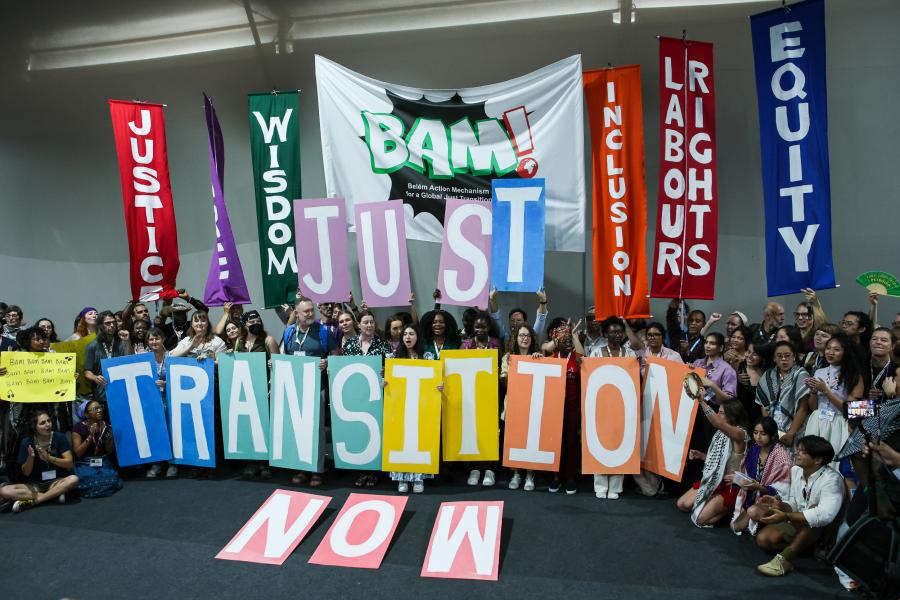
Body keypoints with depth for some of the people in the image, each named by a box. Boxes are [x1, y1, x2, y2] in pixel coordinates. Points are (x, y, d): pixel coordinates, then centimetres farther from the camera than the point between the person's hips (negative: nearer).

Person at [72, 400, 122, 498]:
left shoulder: (106, 426, 5)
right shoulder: (79, 428, -5)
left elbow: (110, 451, 7)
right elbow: (78, 453, -10)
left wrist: (108, 436, -10)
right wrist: (90, 436, -18)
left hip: (104, 464, 3)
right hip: (85, 465, -3)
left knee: (113, 481, -24)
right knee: (89, 481, -32)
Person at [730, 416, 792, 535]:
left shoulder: (782, 455, -17)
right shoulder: (753, 450, 2)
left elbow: (780, 490, -19)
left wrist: (758, 487, -33)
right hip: (751, 497, 6)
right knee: (735, 525, -9)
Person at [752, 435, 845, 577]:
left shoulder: (831, 479, -23)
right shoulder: (795, 470, -1)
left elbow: (824, 515, -38)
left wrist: (786, 516, -38)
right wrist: (781, 505, -16)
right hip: (797, 524, 5)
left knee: (815, 515, -40)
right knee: (763, 539, -19)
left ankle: (785, 558, -39)